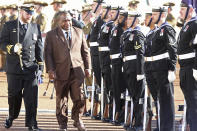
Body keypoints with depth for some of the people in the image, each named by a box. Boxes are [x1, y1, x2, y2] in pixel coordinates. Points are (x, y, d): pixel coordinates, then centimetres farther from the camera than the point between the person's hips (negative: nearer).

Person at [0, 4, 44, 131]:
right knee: (14, 95, 7)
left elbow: (39, 48, 13)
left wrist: (40, 66, 8)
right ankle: (11, 117, 30)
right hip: (14, 67, -1)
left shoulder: (36, 27, 13)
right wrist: (12, 48, -20)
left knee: (32, 96, -6)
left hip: (31, 67, 1)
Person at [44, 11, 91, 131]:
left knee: (79, 98, -3)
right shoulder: (51, 35, 5)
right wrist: (50, 69, -7)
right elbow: (48, 54, 2)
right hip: (61, 72, -2)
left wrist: (88, 67, 10)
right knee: (61, 99, 4)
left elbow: (85, 51, 16)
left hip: (77, 71, 2)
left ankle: (77, 120, 16)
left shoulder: (79, 32, 13)